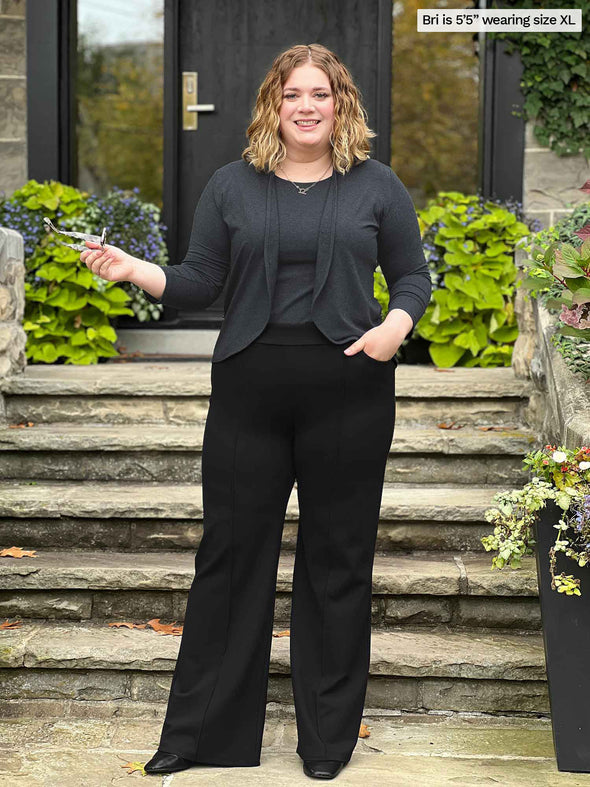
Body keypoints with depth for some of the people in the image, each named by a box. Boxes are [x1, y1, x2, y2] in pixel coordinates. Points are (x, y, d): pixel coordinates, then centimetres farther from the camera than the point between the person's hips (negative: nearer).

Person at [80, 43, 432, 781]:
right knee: (230, 552, 5)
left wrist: (395, 326, -11)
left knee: (338, 560, 6)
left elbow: (413, 276, 9)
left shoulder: (376, 186, 6)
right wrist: (133, 269, -10)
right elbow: (199, 282, 6)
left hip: (349, 394, -1)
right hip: (250, 389, 1)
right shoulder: (232, 185, 8)